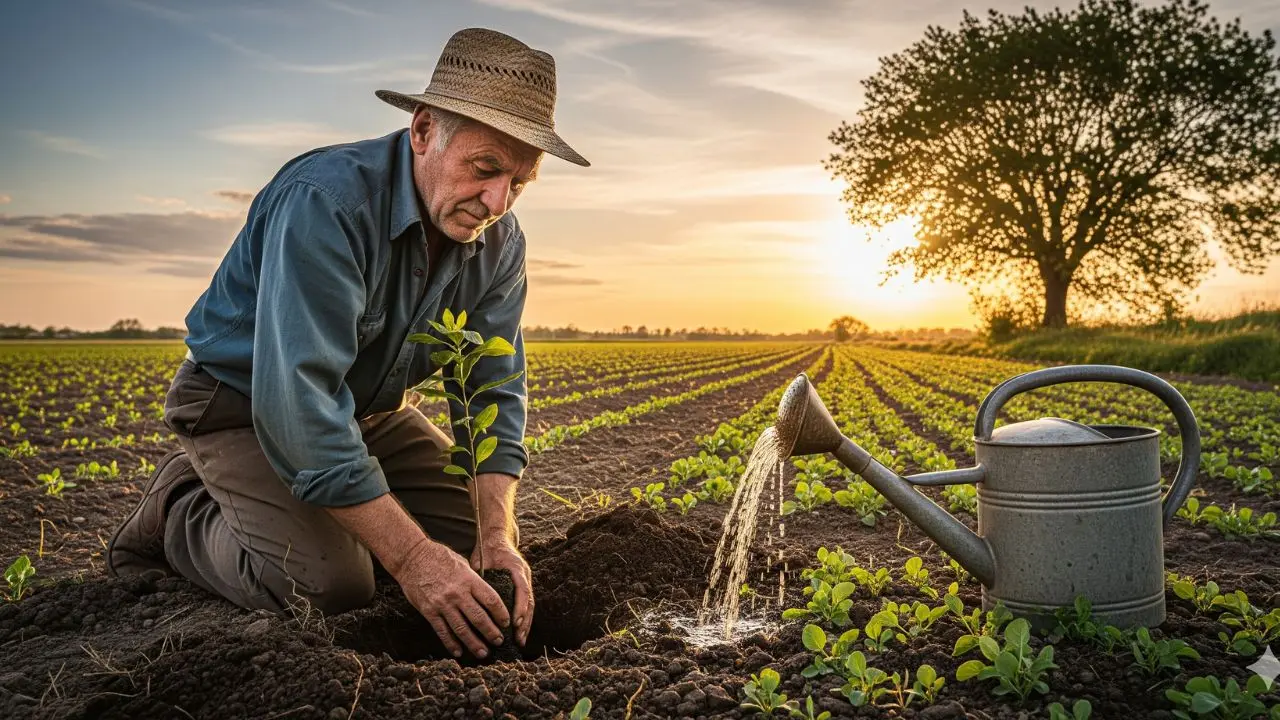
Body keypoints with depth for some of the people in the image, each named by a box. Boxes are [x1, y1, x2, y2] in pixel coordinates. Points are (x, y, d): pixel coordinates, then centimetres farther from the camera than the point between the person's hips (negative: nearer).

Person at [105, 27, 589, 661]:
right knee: (332, 586, -24)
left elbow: (492, 393, -8)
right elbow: (298, 403, -39)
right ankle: (179, 514, 3)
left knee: (482, 540, 2)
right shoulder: (324, 201, -34)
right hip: (243, 402, -6)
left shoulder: (500, 243, -11)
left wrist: (496, 536, -23)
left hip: (370, 407, 7)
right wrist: (411, 556, -38)